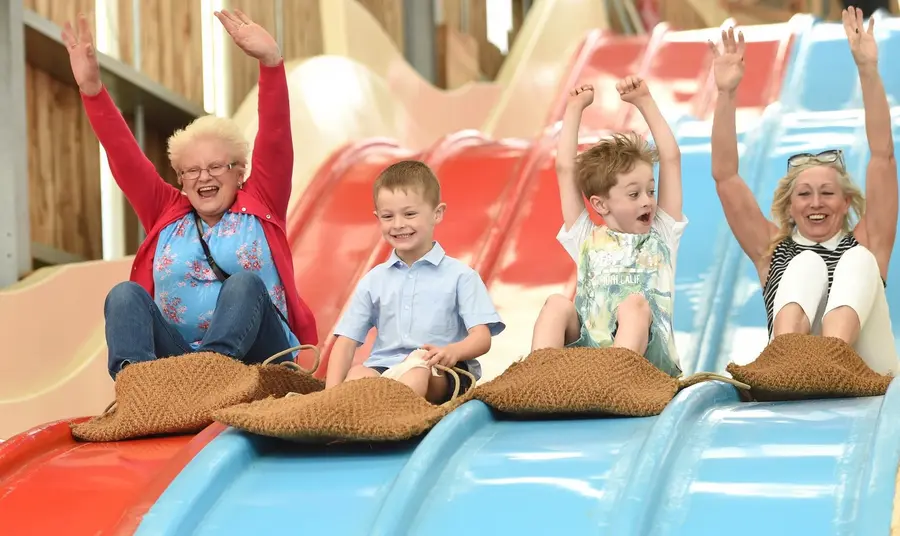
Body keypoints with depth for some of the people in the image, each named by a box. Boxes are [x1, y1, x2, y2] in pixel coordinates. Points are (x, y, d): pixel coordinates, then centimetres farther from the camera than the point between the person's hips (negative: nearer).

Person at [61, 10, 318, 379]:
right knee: (126, 295, -20)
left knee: (246, 282, -28)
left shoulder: (260, 205, 12)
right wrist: (91, 88, -1)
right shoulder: (167, 214, 19)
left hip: (253, 358, -2)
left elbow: (275, 138, -1)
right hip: (177, 356, 2)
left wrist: (270, 61, -15)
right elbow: (124, 156, 11)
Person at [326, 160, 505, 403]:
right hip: (383, 369, 3)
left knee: (419, 367, -37)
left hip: (442, 375, -3)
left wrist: (454, 351, -26)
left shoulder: (460, 276, 8)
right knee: (359, 374, -30)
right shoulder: (373, 281, 18)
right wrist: (332, 392, -7)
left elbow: (482, 337, -1)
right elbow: (346, 342, 12)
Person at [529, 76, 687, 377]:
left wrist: (645, 102, 20)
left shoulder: (661, 236, 21)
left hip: (646, 354, -1)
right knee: (558, 304, -22)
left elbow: (671, 158, 18)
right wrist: (575, 108, 22)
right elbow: (565, 169, 17)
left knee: (635, 303, -29)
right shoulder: (586, 239, 21)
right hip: (586, 353, 1)